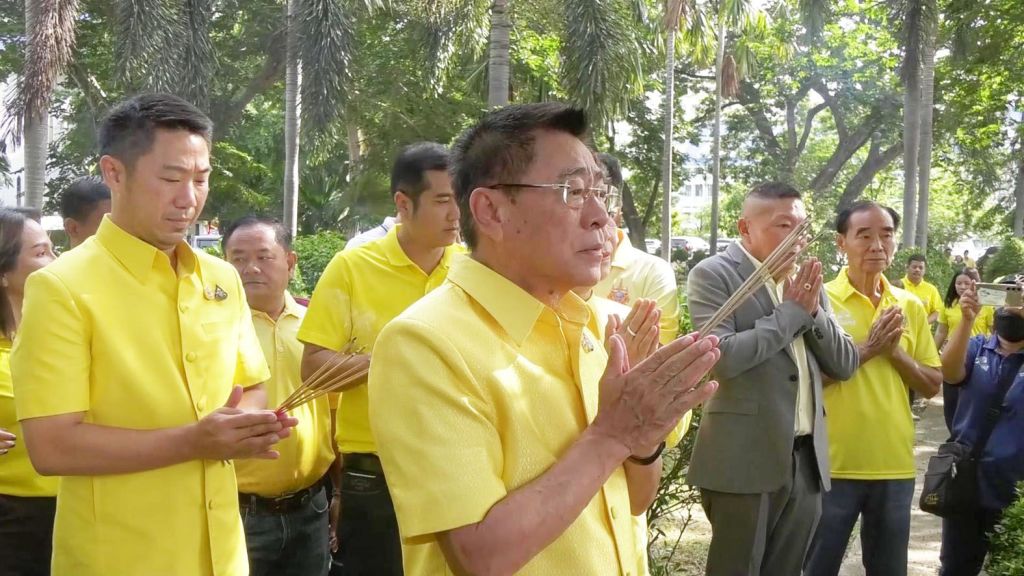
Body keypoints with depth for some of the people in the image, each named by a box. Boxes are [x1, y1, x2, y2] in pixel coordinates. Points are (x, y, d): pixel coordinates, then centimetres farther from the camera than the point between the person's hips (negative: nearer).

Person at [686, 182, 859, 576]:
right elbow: (721, 358, -20)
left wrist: (813, 310, -5)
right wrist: (791, 311, -11)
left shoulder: (805, 280, 13)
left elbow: (845, 365, 11)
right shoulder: (713, 274, -6)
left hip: (806, 460, 6)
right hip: (745, 460, -6)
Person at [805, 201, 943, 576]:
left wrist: (895, 351, -8)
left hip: (895, 465, 4)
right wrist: (866, 349, -18)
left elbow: (932, 386, 8)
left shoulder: (911, 307, 7)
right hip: (834, 464, -4)